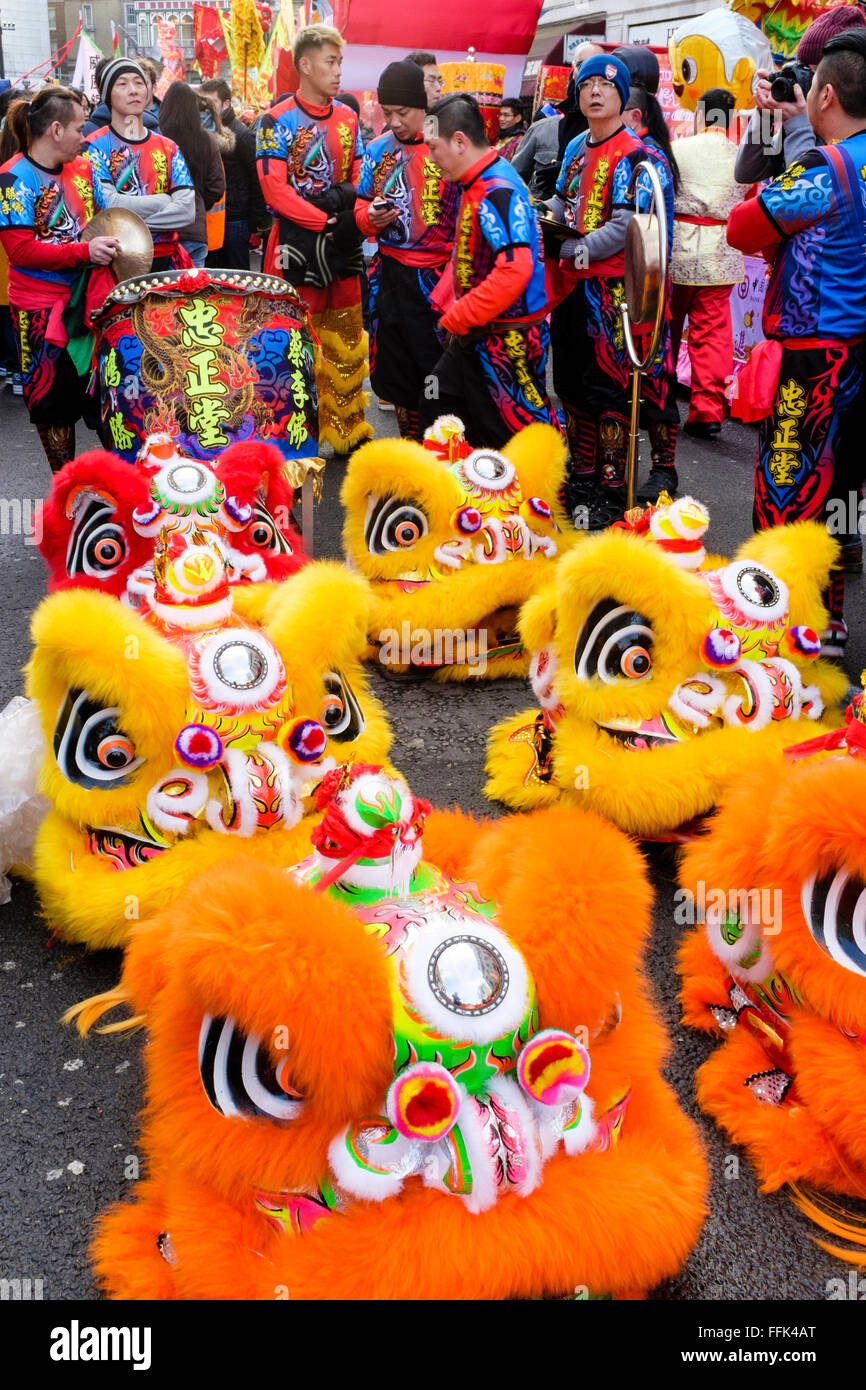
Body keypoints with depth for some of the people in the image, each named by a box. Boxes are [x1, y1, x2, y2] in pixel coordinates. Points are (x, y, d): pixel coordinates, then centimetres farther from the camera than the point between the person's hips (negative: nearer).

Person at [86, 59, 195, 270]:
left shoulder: (167, 148, 9)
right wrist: (164, 200, -7)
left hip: (165, 260, 3)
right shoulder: (96, 146, -1)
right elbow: (108, 207, -16)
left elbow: (187, 211, -5)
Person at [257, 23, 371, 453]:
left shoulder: (348, 118, 11)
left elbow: (358, 179, 12)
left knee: (346, 340, 9)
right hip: (297, 244, -5)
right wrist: (326, 222, -18)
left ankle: (348, 430, 19)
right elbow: (275, 189, -12)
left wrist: (352, 213, -10)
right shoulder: (277, 122, -6)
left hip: (342, 244, 5)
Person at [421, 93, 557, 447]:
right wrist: (443, 300, 9)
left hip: (508, 339, -11)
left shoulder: (499, 191, -20)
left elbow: (515, 269, -32)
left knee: (514, 437, -3)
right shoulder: (473, 185, 11)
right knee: (436, 409, 18)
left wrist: (458, 318, -24)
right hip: (475, 335, 11)